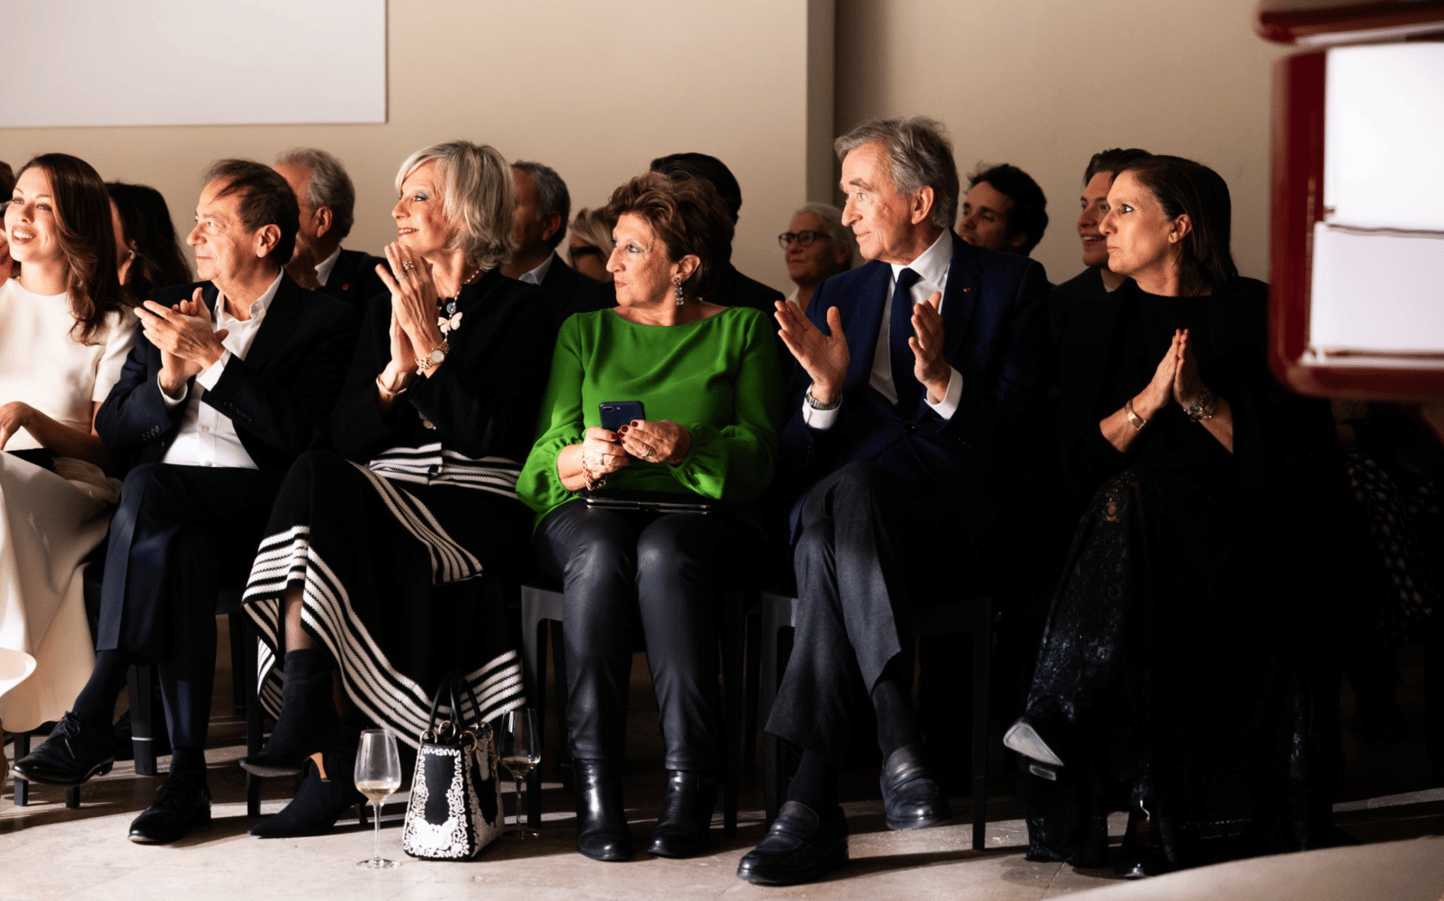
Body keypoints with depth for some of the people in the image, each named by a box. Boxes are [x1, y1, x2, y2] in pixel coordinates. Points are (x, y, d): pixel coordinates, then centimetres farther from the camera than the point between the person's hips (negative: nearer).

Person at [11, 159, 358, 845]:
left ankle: (90, 722, -30)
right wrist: (169, 378, -4)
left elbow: (298, 436, -10)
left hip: (253, 501, -3)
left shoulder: (323, 321, 6)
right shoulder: (171, 308, 21)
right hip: (165, 506, 3)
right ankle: (186, 776, -34)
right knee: (181, 553, -34)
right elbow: (114, 434, 16)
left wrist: (213, 358, -11)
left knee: (148, 490, -35)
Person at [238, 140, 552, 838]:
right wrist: (397, 368, -7)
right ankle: (320, 741, -34)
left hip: (474, 511, -5)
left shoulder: (515, 308, 3)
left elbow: (485, 434, -10)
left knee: (317, 484, -30)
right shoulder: (389, 303, 19)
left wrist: (431, 346, -11)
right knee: (316, 475, -30)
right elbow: (346, 434, 9)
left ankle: (307, 711, -27)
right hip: (380, 502, 5)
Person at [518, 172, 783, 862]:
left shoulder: (743, 330, 13)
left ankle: (691, 780, -36)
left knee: (664, 554, -37)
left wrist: (687, 445, -21)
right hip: (589, 511, 2)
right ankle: (594, 780, -37)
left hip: (700, 514, -1)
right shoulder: (584, 332, 20)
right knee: (601, 553, -35)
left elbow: (758, 454, 0)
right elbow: (550, 448, 9)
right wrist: (582, 457, -17)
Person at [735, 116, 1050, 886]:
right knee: (827, 532, -35)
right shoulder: (838, 297, 23)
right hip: (832, 505, 4)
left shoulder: (1010, 285, 12)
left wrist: (945, 382, -17)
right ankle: (898, 740, -43)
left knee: (847, 490, -37)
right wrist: (824, 388, -5)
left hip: (953, 524, -3)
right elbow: (798, 464, 15)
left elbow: (1013, 433, 0)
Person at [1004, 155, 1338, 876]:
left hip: (1241, 531, -3)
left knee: (1132, 499, -34)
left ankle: (1062, 731, -36)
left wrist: (1201, 400, -13)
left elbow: (1296, 452, -1)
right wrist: (1148, 399, -9)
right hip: (1124, 526, 3)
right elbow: (1076, 458, 7)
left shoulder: (1256, 314, 8)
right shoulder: (1099, 324, 19)